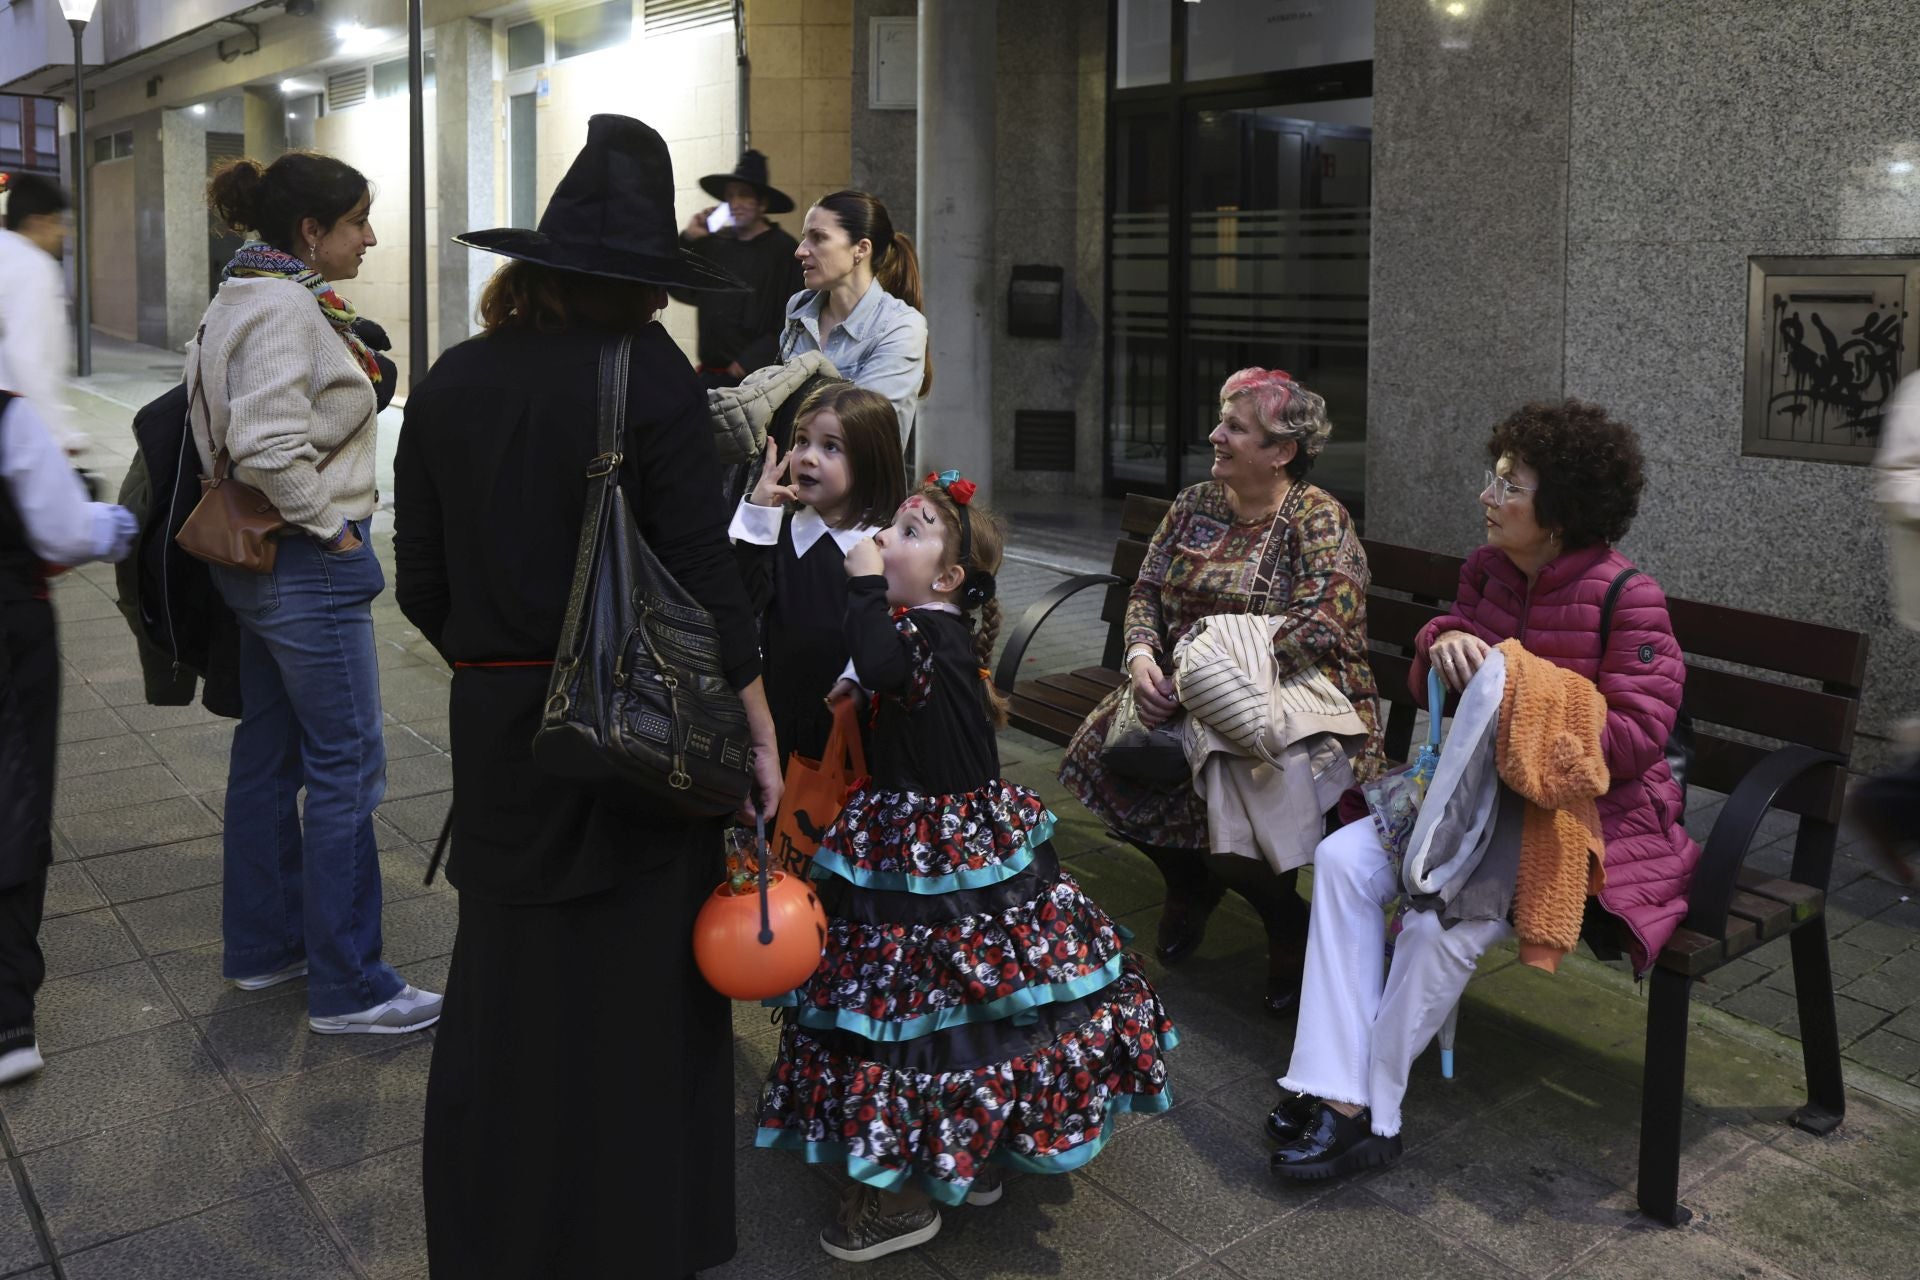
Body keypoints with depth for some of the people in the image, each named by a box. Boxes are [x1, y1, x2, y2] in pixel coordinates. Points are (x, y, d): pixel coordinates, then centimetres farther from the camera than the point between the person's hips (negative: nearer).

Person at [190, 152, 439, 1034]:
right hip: (309, 567, -11)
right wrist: (330, 523, -17)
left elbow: (233, 416, 21)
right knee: (348, 768, -3)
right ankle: (347, 987, 7)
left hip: (259, 563, 11)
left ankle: (261, 946, 32)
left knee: (268, 753, 18)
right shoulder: (286, 307, -19)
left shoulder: (248, 296, 13)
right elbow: (267, 444, -30)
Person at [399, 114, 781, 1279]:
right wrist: (762, 733, -6)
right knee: (640, 996, 12)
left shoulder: (453, 383, 2)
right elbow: (704, 573, -14)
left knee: (508, 997, 17)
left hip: (499, 731, 4)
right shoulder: (651, 371, -12)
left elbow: (424, 587, 6)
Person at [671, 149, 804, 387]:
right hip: (711, 374, 5)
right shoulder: (715, 242, 9)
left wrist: (751, 361, -14)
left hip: (757, 375, -5)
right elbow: (680, 290, 17)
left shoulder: (784, 250, -6)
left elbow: (792, 320, -11)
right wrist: (687, 240, 4)